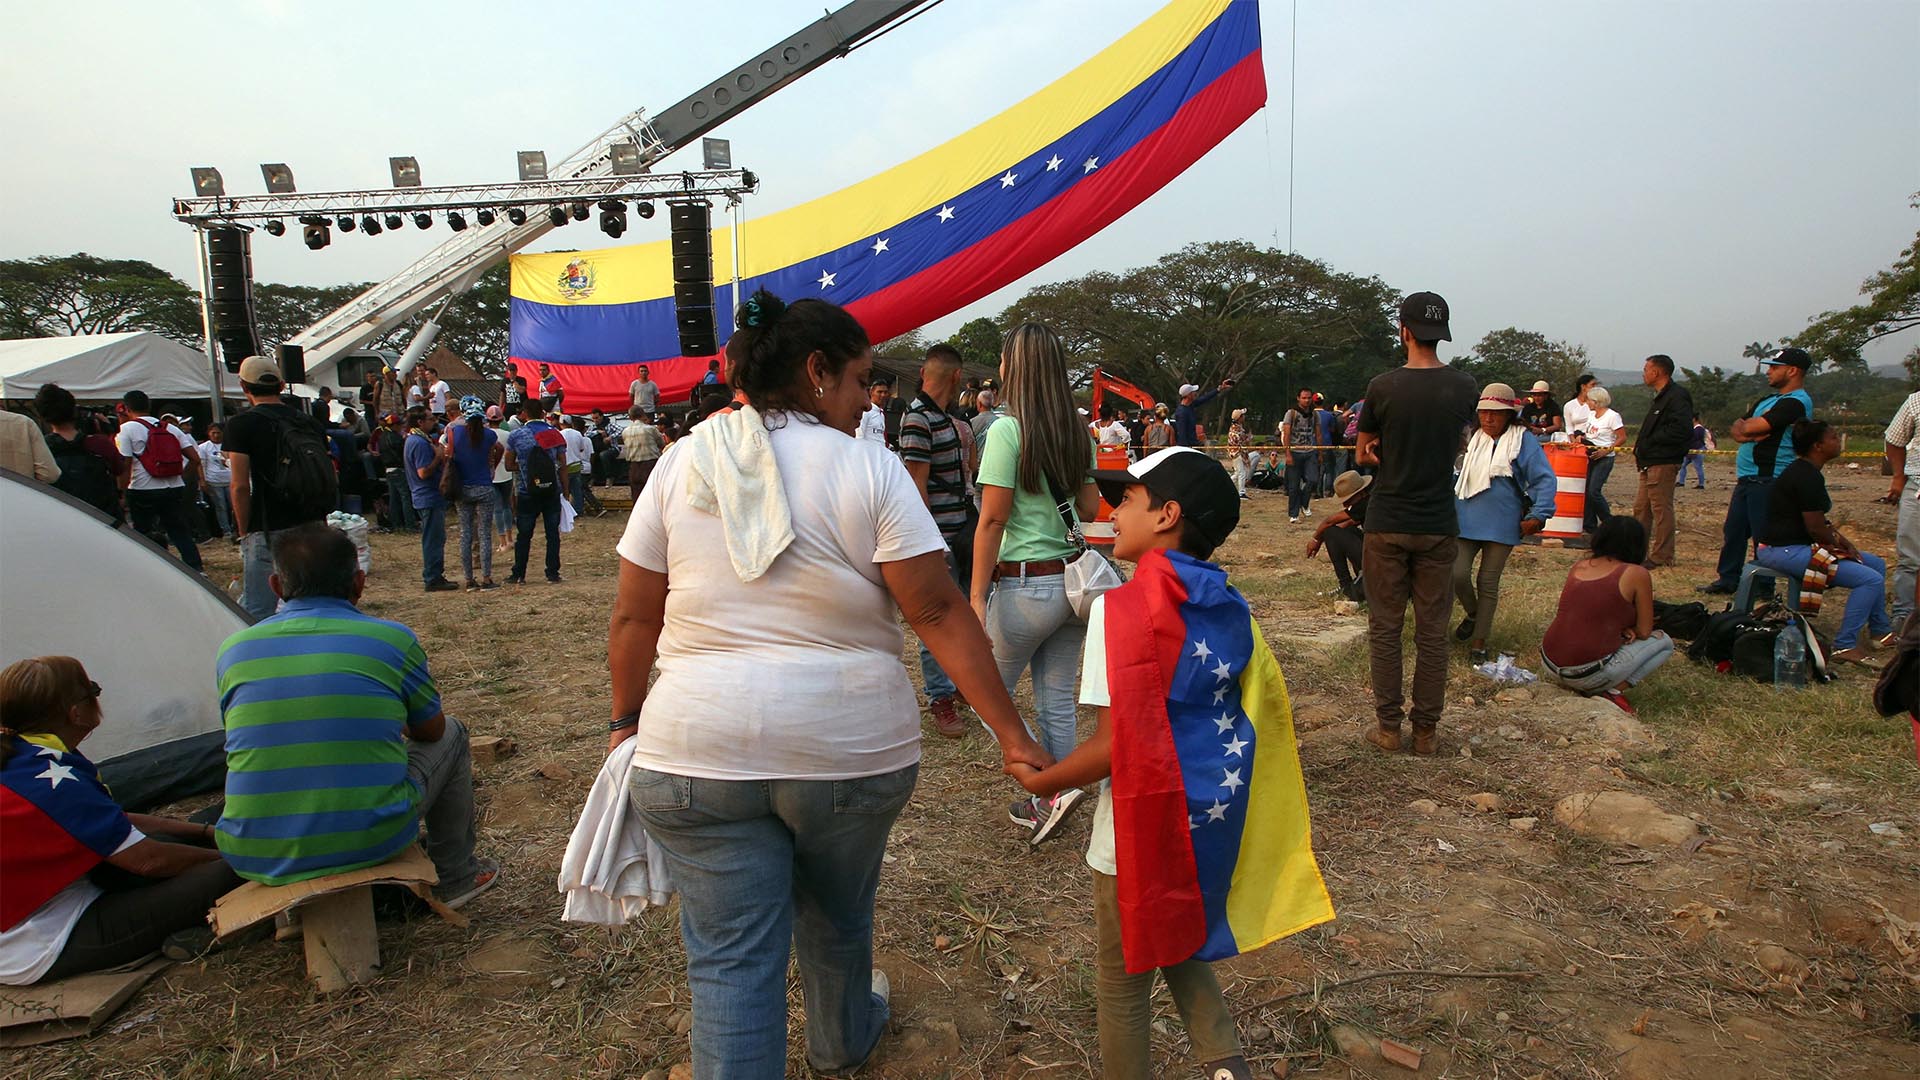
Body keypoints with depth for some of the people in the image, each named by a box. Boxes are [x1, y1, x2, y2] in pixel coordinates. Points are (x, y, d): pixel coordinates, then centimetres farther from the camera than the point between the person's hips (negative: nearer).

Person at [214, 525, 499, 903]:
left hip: (253, 860, 4)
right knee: (451, 735, 22)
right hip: (369, 843, -4)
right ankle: (453, 877, 32)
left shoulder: (232, 650, 3)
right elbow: (429, 730, 12)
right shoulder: (393, 640, -5)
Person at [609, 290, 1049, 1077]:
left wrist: (627, 720, 16)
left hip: (700, 747, 1)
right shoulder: (869, 468, -8)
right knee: (837, 916, 26)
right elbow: (940, 614, -12)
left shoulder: (683, 463, 1)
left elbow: (634, 617, 4)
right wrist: (1009, 731, -8)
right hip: (849, 745, 0)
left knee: (729, 960, 8)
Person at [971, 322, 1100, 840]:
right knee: (1056, 701, 15)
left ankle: (1051, 788, 3)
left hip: (1024, 584, -6)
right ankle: (1048, 801, 25)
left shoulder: (1008, 430, -14)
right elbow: (1089, 508, 12)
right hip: (1073, 579, 7)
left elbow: (993, 520, -16)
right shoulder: (1079, 432, 5)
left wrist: (977, 596, -13)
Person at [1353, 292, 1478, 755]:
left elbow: (1363, 455, 3)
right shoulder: (1465, 387, -1)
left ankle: (1388, 726, 12)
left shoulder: (1383, 387, -10)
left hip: (1387, 523, -2)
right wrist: (1410, 453, 5)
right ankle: (1426, 729, 16)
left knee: (1385, 628, 7)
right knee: (1432, 631, 9)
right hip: (1439, 525, 2)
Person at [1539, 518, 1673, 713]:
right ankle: (1610, 691, -1)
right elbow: (1644, 632, 2)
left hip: (1550, 667, 6)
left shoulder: (1578, 567, 12)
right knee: (1663, 641, 16)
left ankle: (1581, 687, 13)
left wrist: (1621, 629, 12)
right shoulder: (1637, 574, -4)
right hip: (1588, 674, -6)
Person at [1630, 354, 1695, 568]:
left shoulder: (1677, 396, -15)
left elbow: (1681, 430, -26)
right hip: (1650, 462, 11)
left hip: (1663, 463, -11)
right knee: (1641, 508, 15)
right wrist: (1641, 448, 9)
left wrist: (1650, 441, -17)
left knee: (1661, 510, -5)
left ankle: (1662, 556, 1)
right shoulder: (1661, 396, 18)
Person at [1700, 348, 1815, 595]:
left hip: (1768, 480, -10)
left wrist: (1744, 426, 2)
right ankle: (1728, 581, 24)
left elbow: (1750, 427, -20)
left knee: (1764, 537, -5)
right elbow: (1737, 429, 14)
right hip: (1747, 478, 10)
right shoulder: (1768, 400, 19)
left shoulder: (1796, 402, -13)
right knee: (1733, 531, 14)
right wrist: (1749, 433, -8)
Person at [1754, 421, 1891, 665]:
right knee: (1870, 579, -18)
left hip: (1798, 545, 11)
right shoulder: (1808, 477, -19)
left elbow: (1820, 521, 21)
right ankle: (1845, 645, -12)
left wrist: (1845, 542, 9)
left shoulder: (1804, 471, 14)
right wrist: (1840, 547, 0)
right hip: (1785, 550, -11)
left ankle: (1880, 630, 31)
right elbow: (1816, 529, -19)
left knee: (1877, 564, 19)